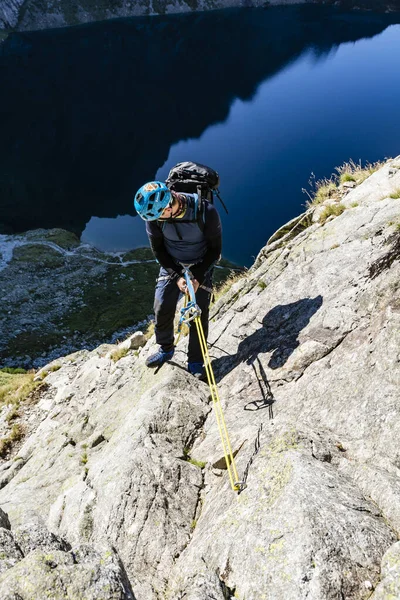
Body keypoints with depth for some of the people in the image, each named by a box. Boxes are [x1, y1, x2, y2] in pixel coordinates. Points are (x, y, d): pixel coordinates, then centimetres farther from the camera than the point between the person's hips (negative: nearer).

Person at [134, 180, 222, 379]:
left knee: (199, 313, -5)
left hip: (201, 266, -2)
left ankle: (195, 363, 12)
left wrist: (198, 278, -22)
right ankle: (165, 349, 24)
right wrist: (177, 276, -18)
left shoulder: (206, 212, -31)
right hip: (171, 265, 2)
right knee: (162, 307, -3)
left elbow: (215, 249, -16)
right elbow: (158, 249, -9)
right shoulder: (154, 215, -23)